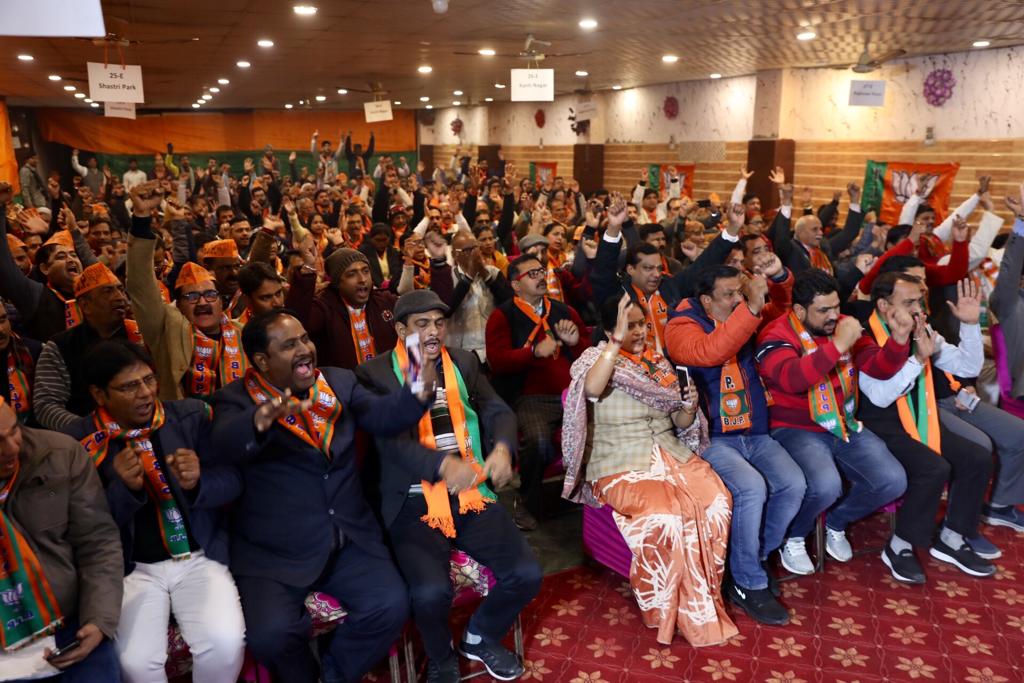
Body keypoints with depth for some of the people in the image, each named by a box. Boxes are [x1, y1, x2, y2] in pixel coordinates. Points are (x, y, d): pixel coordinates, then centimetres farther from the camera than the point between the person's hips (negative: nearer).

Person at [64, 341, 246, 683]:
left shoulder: (192, 415, -1)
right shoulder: (78, 439, -3)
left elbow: (232, 481, 0)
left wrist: (198, 482, -22)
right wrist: (124, 488, -21)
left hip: (199, 558, 1)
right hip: (132, 568, 0)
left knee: (225, 644, -21)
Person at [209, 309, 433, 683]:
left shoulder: (340, 381, 7)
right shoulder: (235, 399, -6)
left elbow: (384, 416, -6)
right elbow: (222, 446, -26)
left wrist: (418, 393, -28)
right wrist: (260, 421, -49)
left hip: (349, 539, 3)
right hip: (274, 550, -3)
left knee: (392, 606, -14)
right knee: (270, 632, -23)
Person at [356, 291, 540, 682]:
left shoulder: (464, 362, 12)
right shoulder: (374, 374, -2)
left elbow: (498, 411, 8)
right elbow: (389, 437, -15)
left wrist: (502, 448, -16)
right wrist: (443, 464, -32)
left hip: (472, 496, 4)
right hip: (414, 505, -4)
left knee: (526, 575, -10)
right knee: (431, 592, -26)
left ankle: (480, 637, 23)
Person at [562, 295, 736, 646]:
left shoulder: (658, 361, 15)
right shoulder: (595, 357, 0)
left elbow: (679, 424, 18)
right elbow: (591, 388, -26)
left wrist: (689, 407, -4)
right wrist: (618, 341, -26)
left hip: (670, 454, 5)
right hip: (622, 466, -5)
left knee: (715, 501, -22)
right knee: (665, 514, -31)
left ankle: (703, 593, -4)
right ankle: (668, 609, -8)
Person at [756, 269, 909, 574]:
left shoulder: (843, 326, 6)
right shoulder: (775, 336, -13)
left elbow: (880, 368, 6)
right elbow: (791, 379, -33)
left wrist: (899, 340, -13)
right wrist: (837, 345, -35)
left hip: (846, 426, 7)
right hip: (796, 431, -6)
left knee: (893, 481, -11)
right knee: (826, 486, -31)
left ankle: (836, 523, 19)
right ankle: (792, 539, 2)